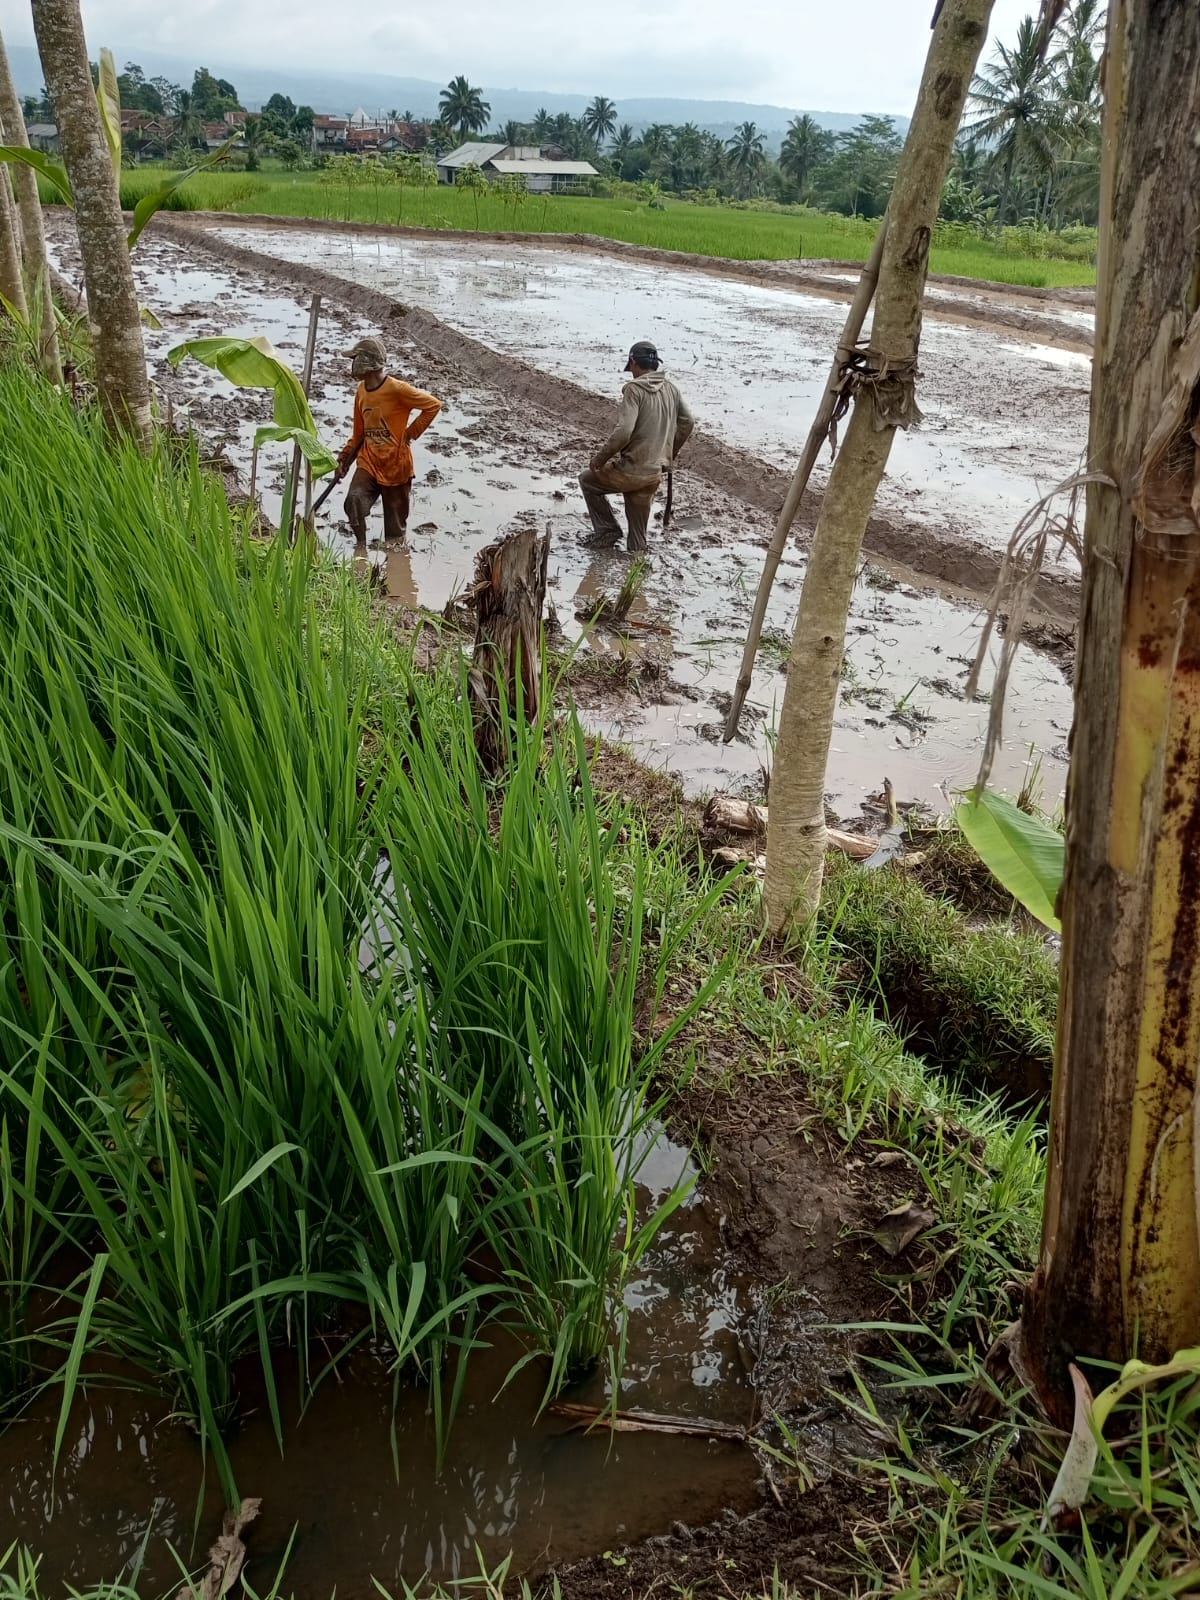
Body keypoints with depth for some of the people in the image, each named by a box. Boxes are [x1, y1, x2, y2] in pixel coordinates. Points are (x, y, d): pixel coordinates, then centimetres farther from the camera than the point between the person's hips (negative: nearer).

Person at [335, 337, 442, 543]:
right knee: (353, 501, -22)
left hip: (396, 467, -4)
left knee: (395, 526, 6)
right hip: (369, 464, 5)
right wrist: (344, 459, 11)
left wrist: (410, 433, -9)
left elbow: (434, 405, -10)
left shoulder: (396, 389, -14)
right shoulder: (361, 391, 8)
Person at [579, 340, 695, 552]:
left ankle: (607, 531, 16)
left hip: (632, 470, -6)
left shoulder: (635, 389, -16)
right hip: (655, 473, 6)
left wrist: (599, 458, -12)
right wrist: (671, 452, 25)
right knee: (638, 534, 18)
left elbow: (623, 432, -24)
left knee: (587, 480, 20)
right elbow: (688, 422, 12)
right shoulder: (670, 388, 5)